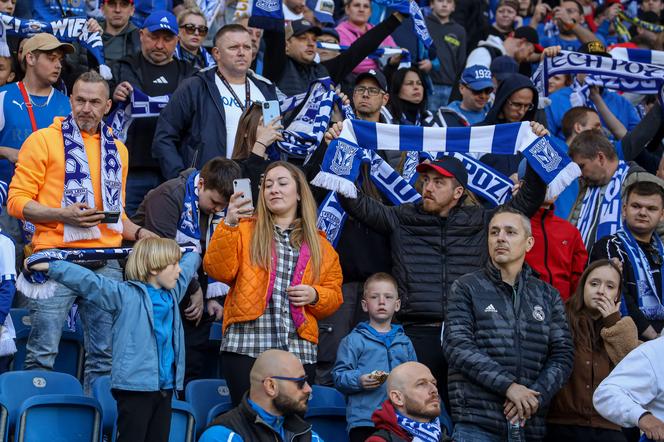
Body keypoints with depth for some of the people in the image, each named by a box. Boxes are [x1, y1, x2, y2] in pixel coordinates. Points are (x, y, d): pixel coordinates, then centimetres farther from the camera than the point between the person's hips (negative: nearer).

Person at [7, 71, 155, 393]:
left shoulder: (117, 150, 19)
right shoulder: (44, 140, 3)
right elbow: (17, 201, -2)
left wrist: (137, 232, 8)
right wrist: (63, 215, -16)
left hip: (105, 264, 5)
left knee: (104, 354, 4)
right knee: (44, 351, -8)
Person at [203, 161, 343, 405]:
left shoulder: (318, 243, 18)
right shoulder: (246, 229, 13)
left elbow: (334, 294, 18)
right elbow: (218, 271, -3)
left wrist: (315, 295, -4)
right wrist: (229, 225, -14)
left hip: (299, 350, 2)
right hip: (246, 347, -2)